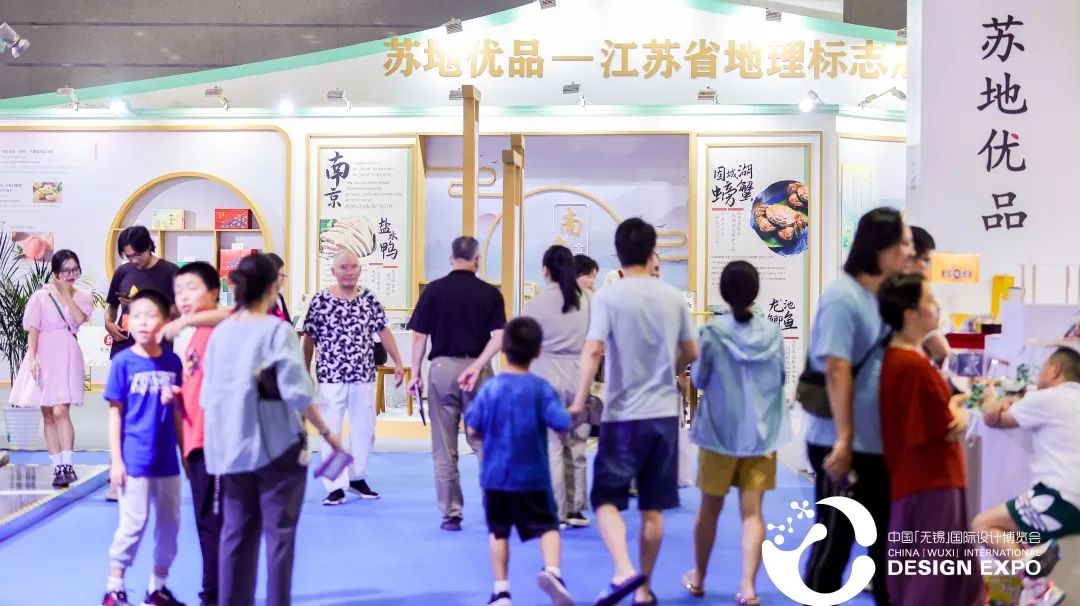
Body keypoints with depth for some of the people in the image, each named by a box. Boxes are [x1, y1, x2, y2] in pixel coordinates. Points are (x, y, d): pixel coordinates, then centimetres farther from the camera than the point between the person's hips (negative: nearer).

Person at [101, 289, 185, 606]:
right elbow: (115, 413, -5)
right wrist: (116, 459, -8)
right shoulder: (123, 362, -8)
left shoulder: (173, 361, 1)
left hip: (167, 458, 4)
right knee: (132, 524, 1)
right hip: (135, 460, -4)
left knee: (170, 523, 10)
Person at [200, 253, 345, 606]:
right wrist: (326, 433, -5)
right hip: (276, 445, -5)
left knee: (236, 532, 12)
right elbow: (297, 392, -14)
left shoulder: (220, 332, 5)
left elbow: (208, 395, 9)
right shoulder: (276, 330, -10)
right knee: (279, 532, 4)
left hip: (231, 446, 5)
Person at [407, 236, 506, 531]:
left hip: (442, 368, 0)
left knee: (444, 449, 7)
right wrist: (477, 366, -11)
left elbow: (419, 336, -1)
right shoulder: (490, 293, 1)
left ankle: (451, 514, 10)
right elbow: (498, 337, -9)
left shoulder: (434, 290, -1)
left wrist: (416, 373, 7)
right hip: (477, 370, 0)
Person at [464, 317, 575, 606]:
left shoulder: (490, 387, -5)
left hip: (495, 476, 2)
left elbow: (473, 429, -4)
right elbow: (562, 425, -14)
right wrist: (567, 412, 7)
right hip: (532, 477, -2)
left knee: (498, 531, 13)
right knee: (547, 526, 6)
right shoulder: (541, 388, -9)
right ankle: (552, 570, -20)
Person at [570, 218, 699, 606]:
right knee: (652, 506, 10)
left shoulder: (608, 296, -7)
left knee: (606, 498, 6)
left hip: (623, 414, -3)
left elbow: (593, 351, -17)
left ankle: (624, 571, -14)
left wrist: (580, 402, -10)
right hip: (664, 412, 4)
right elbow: (691, 354, 12)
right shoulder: (673, 297, 4)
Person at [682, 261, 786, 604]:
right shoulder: (773, 334, -4)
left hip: (719, 431, -1)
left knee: (710, 508, 14)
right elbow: (781, 379, 9)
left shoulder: (712, 333, -12)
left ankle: (698, 578, 29)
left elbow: (699, 380, -1)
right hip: (762, 432, 1)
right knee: (752, 512, 4)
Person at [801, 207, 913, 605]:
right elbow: (837, 370, -20)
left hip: (881, 444, 8)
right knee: (834, 542, 3)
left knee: (887, 540, 16)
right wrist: (844, 439, -22)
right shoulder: (843, 296, -15)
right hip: (843, 445, -8)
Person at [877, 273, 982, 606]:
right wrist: (958, 408, 1)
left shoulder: (901, 357, 10)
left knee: (958, 575, 20)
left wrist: (958, 413, -2)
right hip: (929, 484, -10)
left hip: (924, 480, 10)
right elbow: (945, 429, -18)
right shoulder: (914, 365, -23)